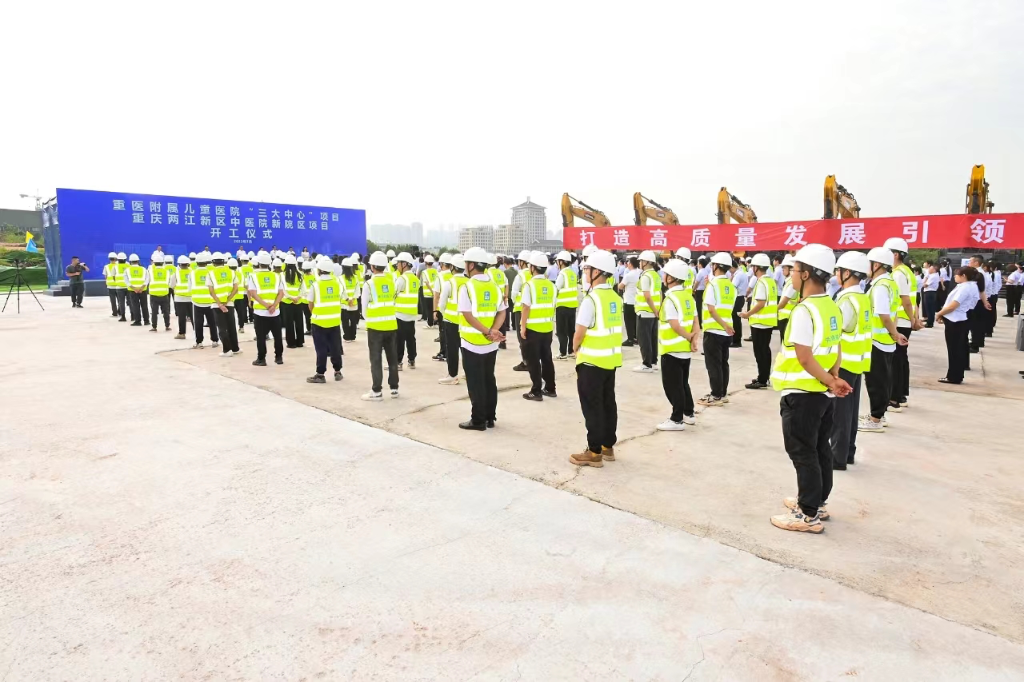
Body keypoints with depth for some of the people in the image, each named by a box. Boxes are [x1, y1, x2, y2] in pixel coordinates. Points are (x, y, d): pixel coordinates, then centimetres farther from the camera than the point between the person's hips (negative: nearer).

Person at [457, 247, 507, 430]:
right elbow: (502, 312, 1)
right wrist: (493, 331, -11)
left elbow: (468, 316, -20)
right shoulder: (494, 286, 6)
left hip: (472, 343, -6)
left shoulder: (467, 287, -13)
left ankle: (478, 420, 9)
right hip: (490, 344, 6)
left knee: (475, 383, 3)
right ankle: (490, 417, 22)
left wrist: (488, 332, -18)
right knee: (489, 380, 15)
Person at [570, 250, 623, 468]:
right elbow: (613, 328, 11)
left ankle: (594, 452, 8)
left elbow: (579, 334, -18)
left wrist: (575, 349, 3)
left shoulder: (591, 299, -19)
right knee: (608, 403, 16)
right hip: (611, 359, 8)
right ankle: (608, 447, 27)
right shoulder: (615, 298, 6)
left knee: (592, 407, 1)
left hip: (592, 361, -8)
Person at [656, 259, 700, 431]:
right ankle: (689, 414, 30)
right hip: (685, 349, 9)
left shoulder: (670, 299, -18)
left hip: (672, 349, -9)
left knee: (672, 385, 1)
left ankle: (677, 419, 7)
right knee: (683, 383, 20)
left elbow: (675, 325, -23)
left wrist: (689, 337, -10)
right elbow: (695, 321, 5)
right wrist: (694, 338, -6)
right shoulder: (689, 296, 8)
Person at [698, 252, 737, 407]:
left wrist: (724, 325, -18)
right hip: (726, 332, 7)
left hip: (713, 330, -7)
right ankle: (723, 394, 19)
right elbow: (730, 308, 12)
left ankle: (716, 396, 3)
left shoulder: (713, 284, -11)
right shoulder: (731, 286, 9)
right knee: (723, 363, 13)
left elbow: (711, 309, -18)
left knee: (713, 364, -1)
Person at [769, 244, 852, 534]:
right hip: (824, 393, 9)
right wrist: (833, 379, 4)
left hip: (802, 393, -9)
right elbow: (836, 350, 12)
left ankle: (809, 515, 11)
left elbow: (804, 359, -23)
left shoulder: (804, 310, -22)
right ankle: (817, 501, 33)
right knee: (820, 448, 19)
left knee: (802, 453, 2)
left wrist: (830, 381, -11)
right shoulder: (833, 307, 7)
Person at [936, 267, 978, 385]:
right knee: (959, 349, 13)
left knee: (954, 350, -3)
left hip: (955, 321, -10)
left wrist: (939, 314, -9)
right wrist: (943, 315, 13)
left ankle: (954, 377, 4)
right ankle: (957, 376, 20)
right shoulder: (971, 286, 14)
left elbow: (953, 305, -23)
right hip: (961, 320, 10)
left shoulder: (964, 287, -18)